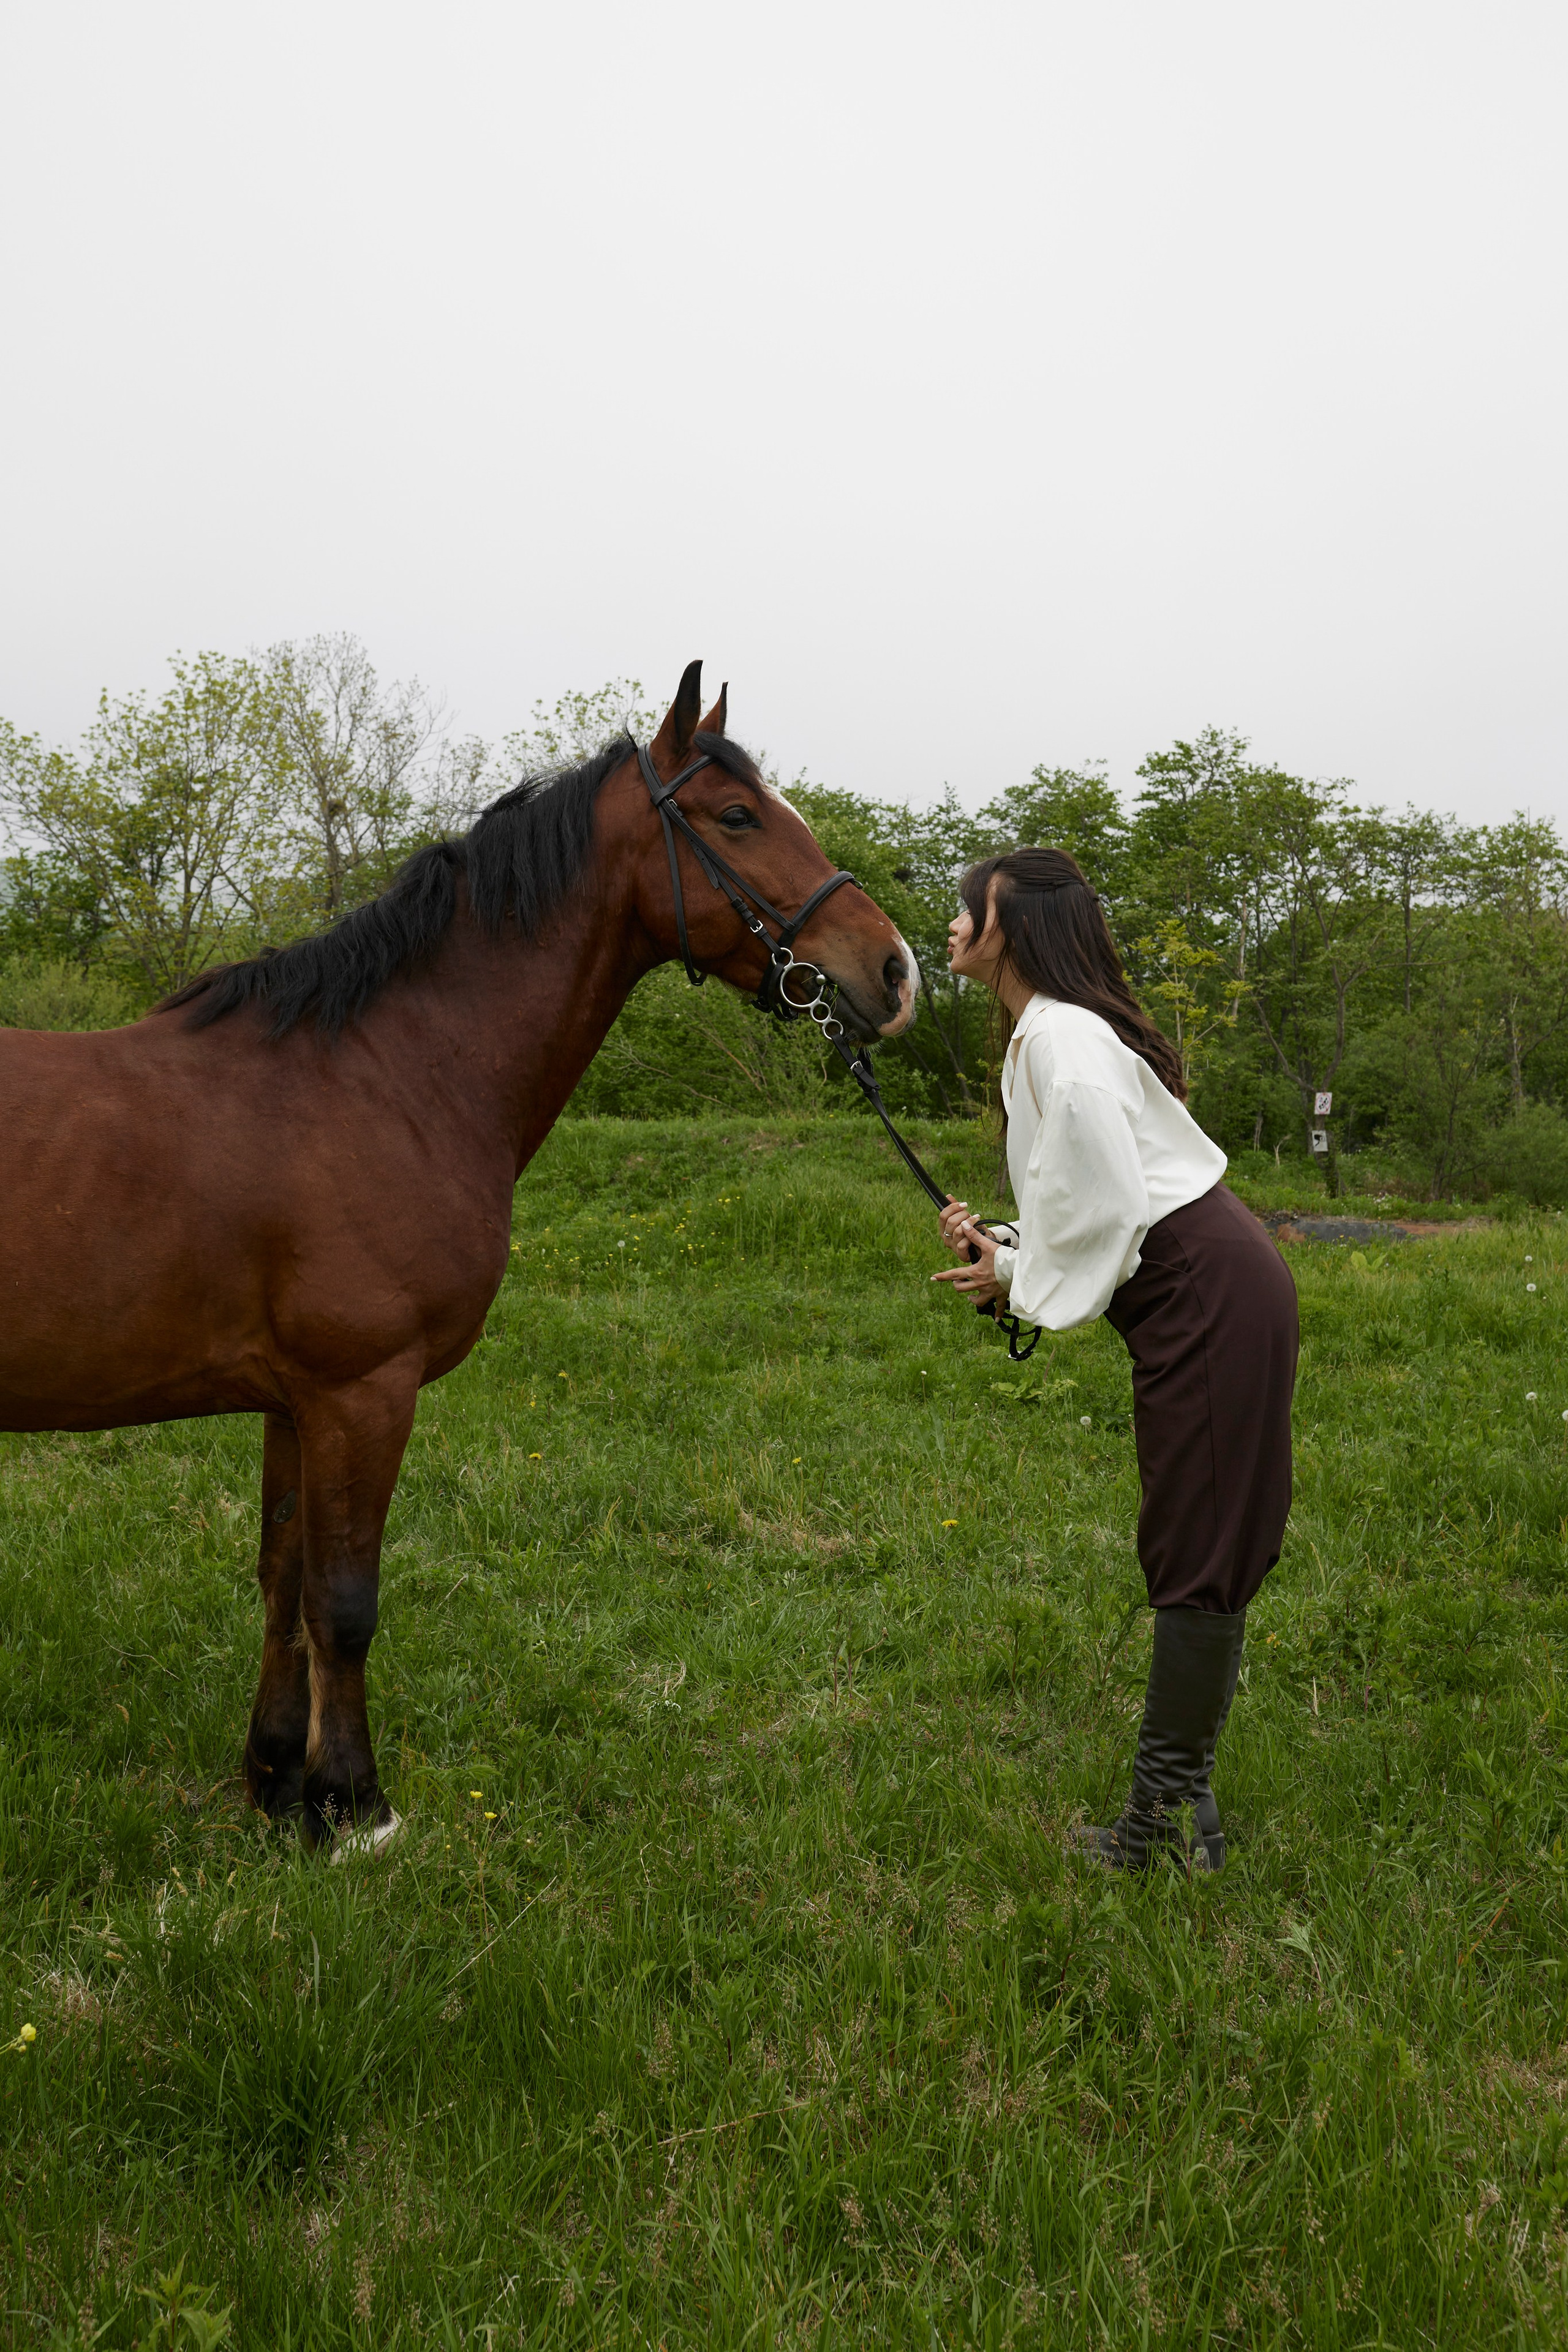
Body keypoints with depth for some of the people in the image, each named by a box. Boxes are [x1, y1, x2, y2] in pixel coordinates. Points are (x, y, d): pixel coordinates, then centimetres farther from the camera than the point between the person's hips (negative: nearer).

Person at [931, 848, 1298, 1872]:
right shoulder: (1048, 1033, 17)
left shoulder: (1062, 1037, -15)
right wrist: (1005, 1243, 5)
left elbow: (1112, 1205, -21)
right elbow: (1095, 1204, 20)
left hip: (1209, 1292, -11)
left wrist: (1022, 1279, -8)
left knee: (1197, 1556, -5)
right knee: (1202, 1552, 13)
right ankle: (1182, 1802, 22)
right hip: (1209, 1289, 11)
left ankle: (1166, 1816, 3)